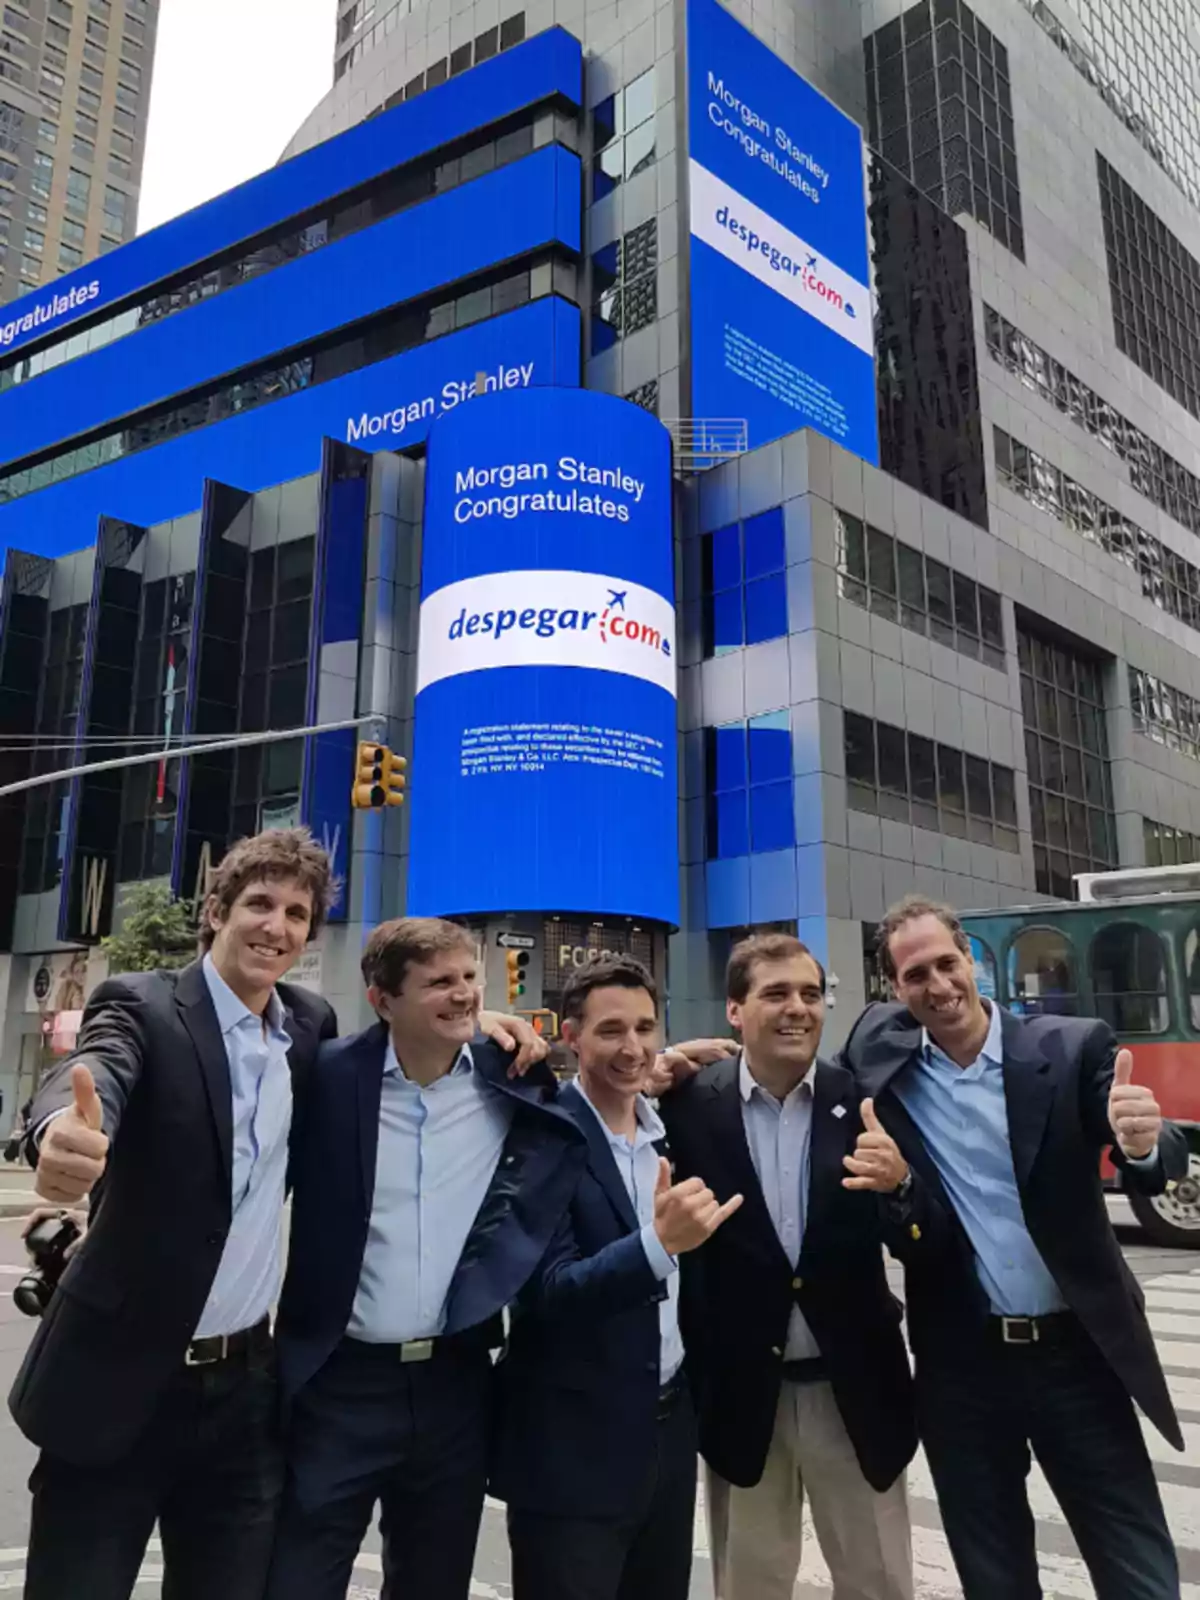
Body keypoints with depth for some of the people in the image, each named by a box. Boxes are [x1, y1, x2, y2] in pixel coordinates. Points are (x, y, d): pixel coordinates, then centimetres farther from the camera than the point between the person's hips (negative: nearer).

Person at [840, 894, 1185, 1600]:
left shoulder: (1074, 1048, -7)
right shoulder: (886, 1070, -5)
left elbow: (1164, 1168, -14)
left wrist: (1145, 1142, -37)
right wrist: (888, 1184, -27)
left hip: (1076, 1351, -1)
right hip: (961, 1362, 1)